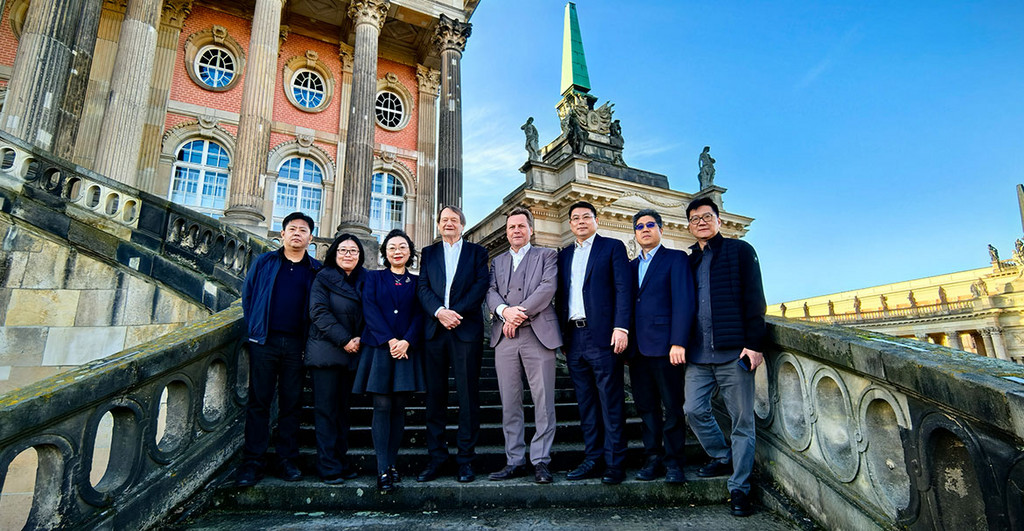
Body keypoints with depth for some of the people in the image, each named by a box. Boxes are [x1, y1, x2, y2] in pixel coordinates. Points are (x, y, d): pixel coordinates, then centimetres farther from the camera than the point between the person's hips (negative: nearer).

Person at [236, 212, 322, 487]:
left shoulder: (316, 270, 7)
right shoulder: (263, 262, 9)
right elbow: (247, 295, 10)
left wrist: (309, 340, 0)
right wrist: (254, 329, 3)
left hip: (296, 344, 0)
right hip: (265, 341, 0)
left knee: (291, 403, 6)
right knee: (259, 402, 3)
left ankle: (287, 461, 14)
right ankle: (252, 462, 11)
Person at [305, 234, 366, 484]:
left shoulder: (364, 280, 12)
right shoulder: (323, 278, 1)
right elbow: (319, 312, -10)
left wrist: (361, 338, -7)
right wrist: (344, 340, -15)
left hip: (352, 353, 4)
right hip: (326, 351, -4)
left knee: (343, 407, 10)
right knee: (326, 408, -1)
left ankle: (341, 460, 17)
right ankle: (328, 467, 4)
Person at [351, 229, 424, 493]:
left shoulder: (417, 282, 13)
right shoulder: (374, 278, 12)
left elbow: (419, 314, 4)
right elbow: (370, 310, -1)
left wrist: (407, 341, -13)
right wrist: (389, 339, -13)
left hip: (407, 349, 1)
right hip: (379, 347, -1)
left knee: (399, 407, 2)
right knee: (382, 405, -6)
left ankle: (392, 463, 11)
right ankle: (382, 470, -3)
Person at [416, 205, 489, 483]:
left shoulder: (477, 251, 12)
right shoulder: (429, 252, 17)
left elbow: (481, 285, -1)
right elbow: (423, 288, 6)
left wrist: (457, 312, -12)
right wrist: (440, 312, -12)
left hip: (467, 329, -2)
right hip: (435, 330, 2)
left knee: (468, 395, -1)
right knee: (435, 395, 4)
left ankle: (465, 458, 7)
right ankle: (436, 457, 13)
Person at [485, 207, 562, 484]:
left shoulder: (547, 255, 11)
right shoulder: (497, 261, 22)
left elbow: (548, 287, -5)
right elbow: (491, 292, 8)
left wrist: (520, 313, -11)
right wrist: (504, 311, -13)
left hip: (538, 334, -3)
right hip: (504, 337, 4)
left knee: (543, 402, -2)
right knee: (509, 403, 5)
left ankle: (540, 461, 8)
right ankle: (514, 461, 15)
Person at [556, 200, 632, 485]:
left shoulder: (613, 247, 3)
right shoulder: (564, 255, 18)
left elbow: (623, 288, -5)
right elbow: (561, 296, 17)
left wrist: (621, 328, -15)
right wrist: (561, 334, 10)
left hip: (602, 335, -5)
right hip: (574, 338, 5)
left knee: (611, 402, 0)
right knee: (586, 403, 10)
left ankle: (614, 463, 9)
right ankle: (592, 459, 19)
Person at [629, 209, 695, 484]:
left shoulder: (676, 258, 2)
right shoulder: (632, 266, 19)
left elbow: (684, 302, -9)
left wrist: (678, 343, -18)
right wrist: (626, 342, 4)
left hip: (664, 346, -5)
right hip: (638, 348, 5)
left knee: (672, 407, 2)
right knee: (646, 407, 10)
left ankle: (673, 461, 14)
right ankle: (653, 457, 20)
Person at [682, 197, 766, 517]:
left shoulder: (740, 251, 5)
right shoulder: (689, 262, 18)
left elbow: (754, 299, -3)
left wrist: (754, 343, -11)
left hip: (733, 352, -4)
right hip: (699, 355, 4)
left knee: (742, 420, 1)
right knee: (694, 409, 1)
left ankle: (739, 488, 13)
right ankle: (723, 458, 26)